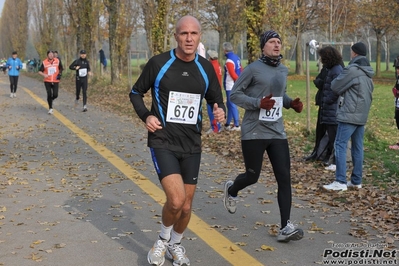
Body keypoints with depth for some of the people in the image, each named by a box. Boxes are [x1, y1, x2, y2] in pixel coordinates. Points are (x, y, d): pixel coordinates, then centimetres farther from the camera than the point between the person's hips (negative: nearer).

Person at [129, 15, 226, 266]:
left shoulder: (206, 68, 1)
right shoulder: (158, 63, -8)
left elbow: (216, 99, 12)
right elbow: (136, 93, 6)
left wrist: (220, 111, -11)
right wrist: (146, 116, -12)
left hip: (192, 146, 4)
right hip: (163, 143, -4)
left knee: (186, 206, 10)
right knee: (176, 200, -19)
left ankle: (176, 245, 39)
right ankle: (163, 240, 13)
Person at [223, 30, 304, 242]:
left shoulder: (283, 70, 11)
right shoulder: (253, 69, -8)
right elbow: (235, 94, -8)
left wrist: (292, 103, 4)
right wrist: (258, 103, -21)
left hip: (277, 132, 5)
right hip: (254, 132, -5)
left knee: (284, 178, -4)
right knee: (252, 176, 7)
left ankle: (285, 227, -2)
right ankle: (231, 190, 42)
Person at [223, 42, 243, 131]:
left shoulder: (229, 61, -18)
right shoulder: (236, 57, 8)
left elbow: (233, 75, -19)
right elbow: (241, 70, 10)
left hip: (230, 86, -9)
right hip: (235, 86, 9)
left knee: (232, 105, -2)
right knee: (229, 104, 16)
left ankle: (237, 125, 1)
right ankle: (227, 124, 24)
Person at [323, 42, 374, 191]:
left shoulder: (352, 70, -13)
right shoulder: (368, 73, 14)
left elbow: (335, 87, -7)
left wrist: (339, 79, 14)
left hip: (349, 114, -9)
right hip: (362, 115, 9)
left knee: (340, 145, -7)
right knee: (358, 147, 10)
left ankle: (340, 182, -11)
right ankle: (356, 181, 13)